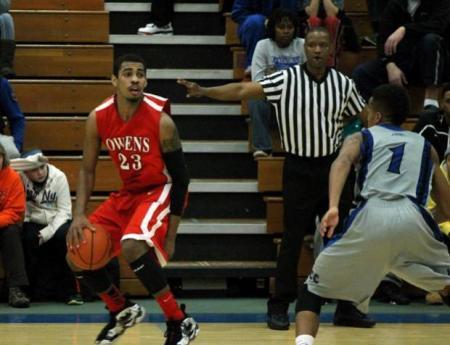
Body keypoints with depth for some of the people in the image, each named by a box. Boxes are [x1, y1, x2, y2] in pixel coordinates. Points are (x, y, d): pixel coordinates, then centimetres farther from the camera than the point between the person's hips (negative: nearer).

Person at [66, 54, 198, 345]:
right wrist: (79, 215, -12)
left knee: (132, 245, -34)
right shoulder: (99, 118, -9)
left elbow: (180, 178, -15)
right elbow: (87, 170, 3)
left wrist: (170, 236, -17)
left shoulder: (161, 121, -22)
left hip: (160, 192, -6)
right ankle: (122, 312, 27)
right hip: (127, 193, 6)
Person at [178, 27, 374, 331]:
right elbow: (242, 90, -14)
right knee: (292, 240, -1)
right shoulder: (285, 80, -9)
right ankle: (280, 306, 9)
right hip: (298, 169, -2)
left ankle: (346, 308, 16)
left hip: (332, 167, 2)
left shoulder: (344, 84, -1)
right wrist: (203, 91, -24)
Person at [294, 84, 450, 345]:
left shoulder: (361, 138, 23)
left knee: (313, 291, 14)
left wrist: (333, 207, -15)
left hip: (371, 218, -1)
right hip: (413, 219, 1)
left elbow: (342, 162, -1)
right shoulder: (425, 146, 30)